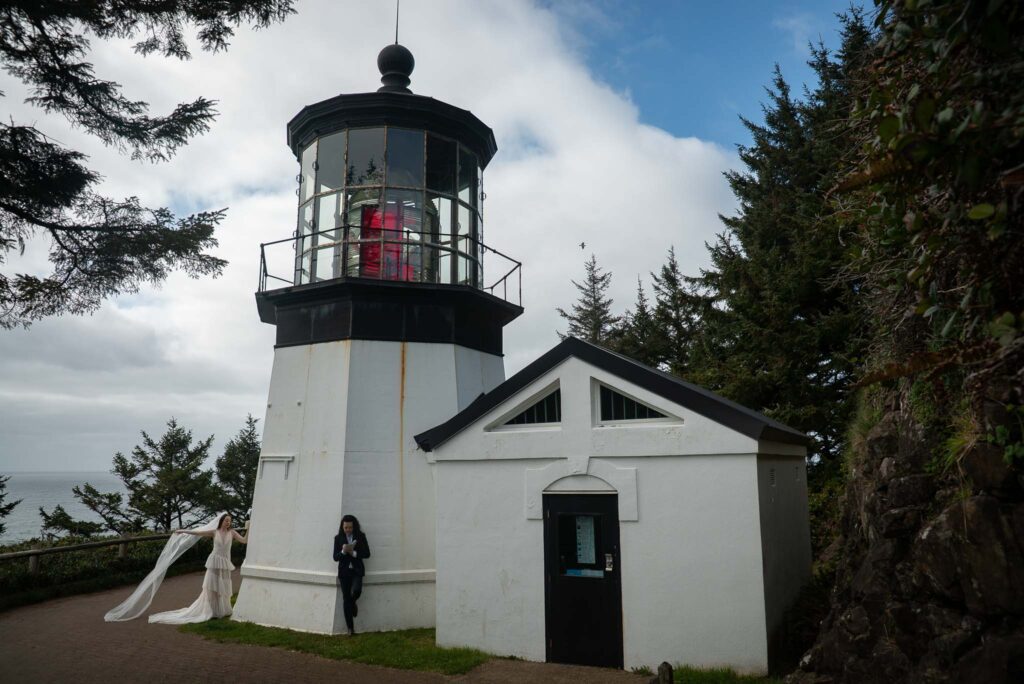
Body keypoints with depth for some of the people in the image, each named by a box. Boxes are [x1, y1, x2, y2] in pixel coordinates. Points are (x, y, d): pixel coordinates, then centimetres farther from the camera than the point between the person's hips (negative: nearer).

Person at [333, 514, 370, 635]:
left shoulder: (360, 536, 0)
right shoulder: (338, 538, 1)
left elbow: (367, 554, -3)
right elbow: (335, 557, -1)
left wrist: (354, 553, -17)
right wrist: (343, 552, -21)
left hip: (357, 570, -1)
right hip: (344, 571, 1)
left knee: (356, 590, -26)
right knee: (346, 599, 2)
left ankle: (353, 603, 12)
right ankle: (350, 627, 13)